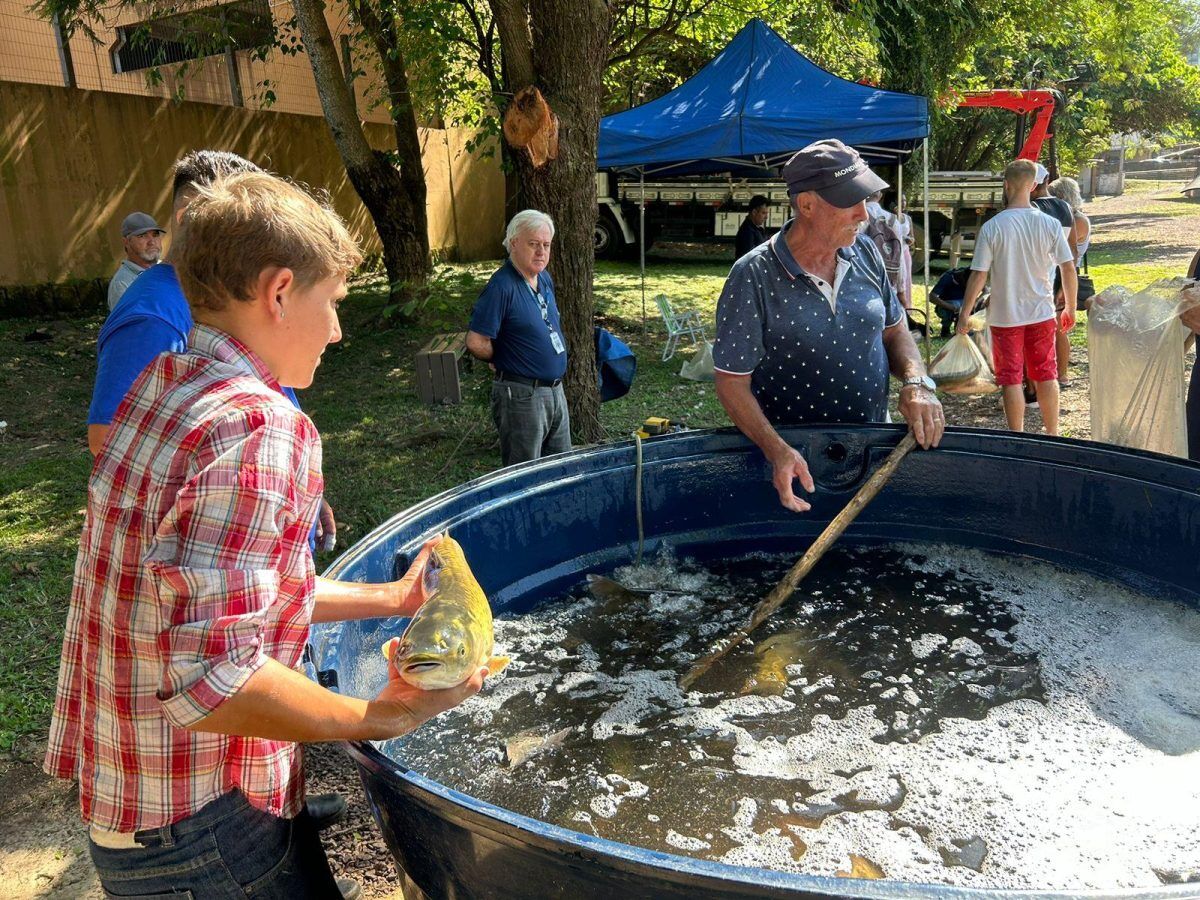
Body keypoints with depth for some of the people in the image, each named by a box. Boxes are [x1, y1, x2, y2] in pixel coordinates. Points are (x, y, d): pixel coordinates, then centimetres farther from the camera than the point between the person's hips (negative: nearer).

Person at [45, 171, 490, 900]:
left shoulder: (163, 390, 4)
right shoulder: (258, 429, -27)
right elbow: (210, 676, -30)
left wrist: (390, 598, 13)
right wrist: (384, 719, -18)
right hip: (199, 834, -9)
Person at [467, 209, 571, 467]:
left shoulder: (545, 279, 8)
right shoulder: (502, 286, -19)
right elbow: (476, 342, -22)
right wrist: (505, 362, -5)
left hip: (555, 390, 8)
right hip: (521, 395, -8)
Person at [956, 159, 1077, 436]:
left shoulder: (992, 227, -12)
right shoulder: (1049, 224, -5)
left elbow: (978, 275, -12)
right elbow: (1069, 269, -2)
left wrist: (965, 314, -4)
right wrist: (1070, 309, 10)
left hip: (1005, 316, -3)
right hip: (1042, 313, 3)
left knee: (1011, 380, 5)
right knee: (1046, 376, 14)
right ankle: (1053, 435, 23)